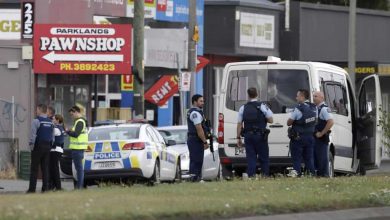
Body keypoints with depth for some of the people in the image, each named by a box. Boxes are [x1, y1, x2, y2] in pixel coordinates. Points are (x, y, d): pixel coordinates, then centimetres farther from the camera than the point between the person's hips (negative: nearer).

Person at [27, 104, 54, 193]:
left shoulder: (36, 121, -10)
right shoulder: (50, 122, 10)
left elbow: (33, 135, -14)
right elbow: (53, 136, 13)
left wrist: (31, 145, -7)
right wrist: (49, 146, 17)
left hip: (38, 146, -6)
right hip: (47, 147, 6)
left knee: (34, 169, -4)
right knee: (45, 168, 7)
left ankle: (32, 188, -6)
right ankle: (45, 188, 4)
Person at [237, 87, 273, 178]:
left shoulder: (243, 108, 5)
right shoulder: (262, 106, -4)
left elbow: (239, 124, 4)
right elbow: (271, 120, -4)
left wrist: (238, 138, 9)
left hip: (248, 136, 2)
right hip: (260, 136, -2)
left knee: (251, 158, 3)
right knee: (264, 158, 5)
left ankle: (251, 176, -2)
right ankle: (265, 176, 1)